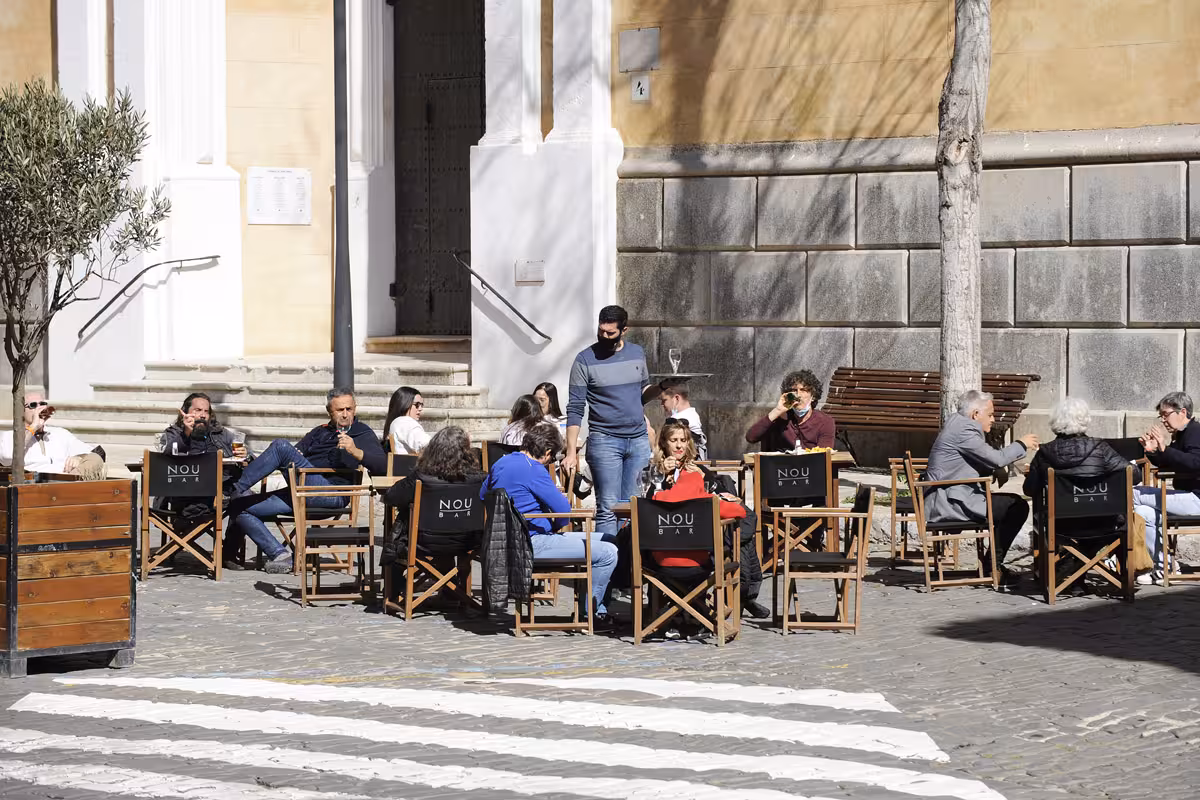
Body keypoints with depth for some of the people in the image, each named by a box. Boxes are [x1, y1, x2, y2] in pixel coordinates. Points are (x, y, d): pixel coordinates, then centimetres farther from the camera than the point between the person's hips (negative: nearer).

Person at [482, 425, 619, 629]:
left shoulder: (500, 464, 12)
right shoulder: (533, 470, -17)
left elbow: (482, 495, 30)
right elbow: (563, 509, -19)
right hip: (533, 544, -11)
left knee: (603, 540, 19)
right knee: (608, 553, -13)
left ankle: (599, 610, 19)